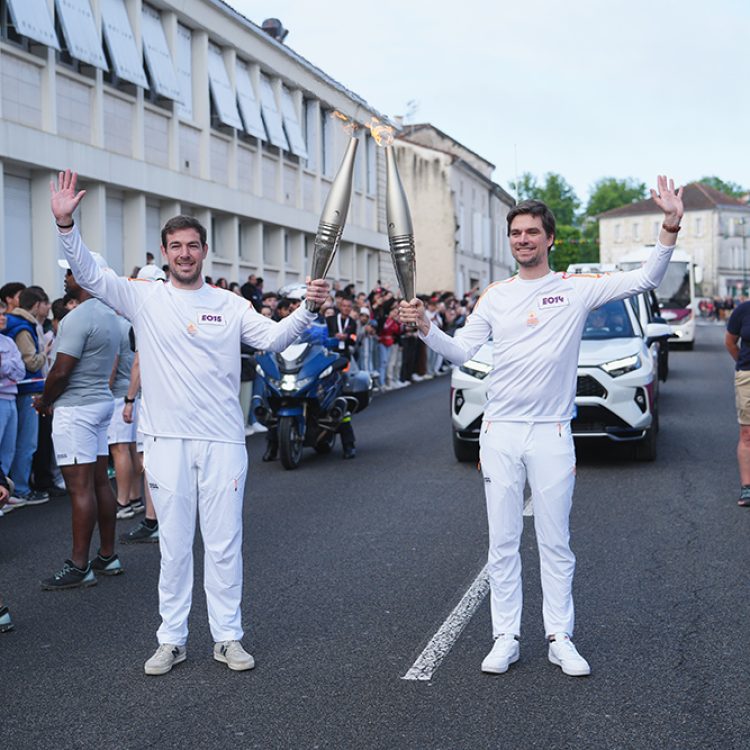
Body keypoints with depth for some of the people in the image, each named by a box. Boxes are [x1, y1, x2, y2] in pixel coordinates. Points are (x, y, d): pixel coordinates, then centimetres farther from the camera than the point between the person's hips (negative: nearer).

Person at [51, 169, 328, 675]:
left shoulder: (230, 305, 6)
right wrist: (66, 223, -19)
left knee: (224, 543, 6)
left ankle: (228, 637, 17)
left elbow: (274, 339, -5)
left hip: (222, 441, 0)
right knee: (174, 545, 8)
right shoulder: (144, 299, 4)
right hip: (167, 441, 0)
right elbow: (89, 274, -5)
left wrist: (307, 309, -23)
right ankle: (172, 640, 19)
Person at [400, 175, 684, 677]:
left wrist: (671, 226, -19)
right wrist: (425, 327, -12)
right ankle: (506, 638, 16)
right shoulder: (495, 296, 6)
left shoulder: (578, 288, -1)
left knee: (556, 543, 7)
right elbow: (461, 352, 5)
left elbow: (645, 281, -7)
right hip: (500, 433, 2)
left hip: (552, 433, -2)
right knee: (503, 542, 7)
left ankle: (561, 639, 17)